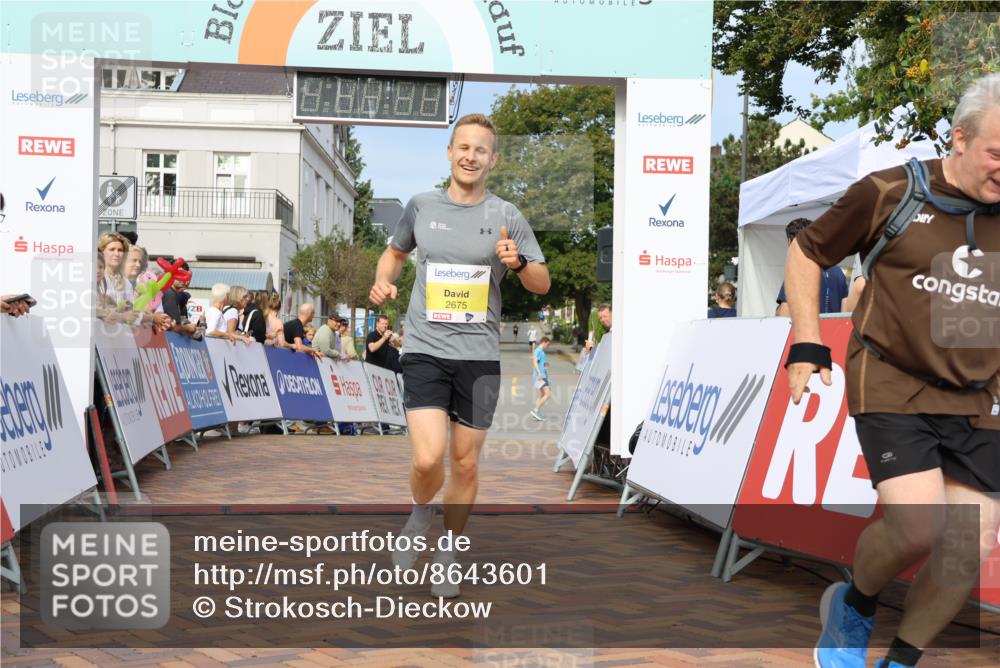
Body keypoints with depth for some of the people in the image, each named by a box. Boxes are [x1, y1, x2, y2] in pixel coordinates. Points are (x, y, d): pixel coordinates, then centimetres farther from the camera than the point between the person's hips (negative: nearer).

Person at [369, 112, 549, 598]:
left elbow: (542, 284, 5)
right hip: (425, 350, 0)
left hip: (480, 356, 1)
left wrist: (518, 262, -16)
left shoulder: (506, 216, 1)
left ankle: (448, 551, 32)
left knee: (465, 464, 8)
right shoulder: (421, 206, 4)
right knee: (427, 459, -16)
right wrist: (383, 281, 2)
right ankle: (420, 515, 19)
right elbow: (395, 251, 23)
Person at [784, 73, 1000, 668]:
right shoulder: (890, 193, -7)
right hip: (893, 385, -4)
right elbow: (806, 252, 5)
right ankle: (854, 607, 16)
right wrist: (807, 345, -1)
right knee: (916, 528, -18)